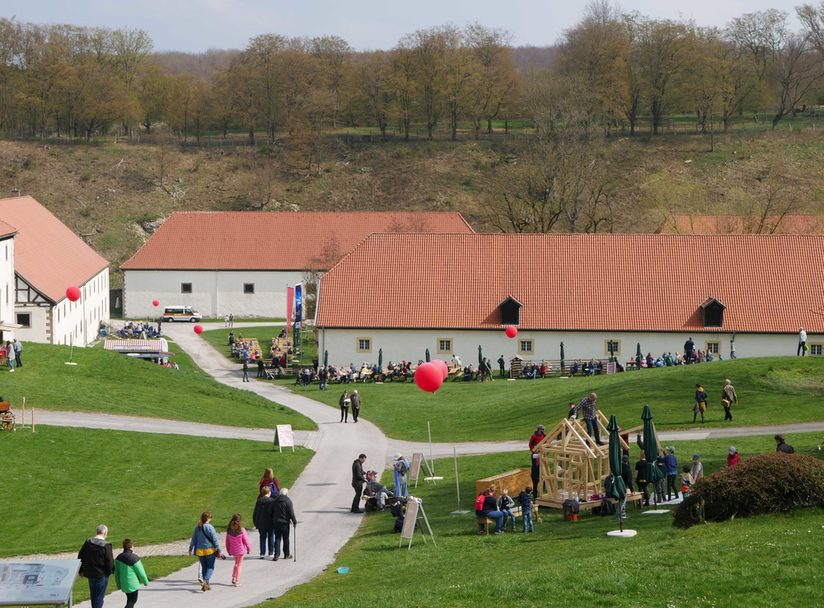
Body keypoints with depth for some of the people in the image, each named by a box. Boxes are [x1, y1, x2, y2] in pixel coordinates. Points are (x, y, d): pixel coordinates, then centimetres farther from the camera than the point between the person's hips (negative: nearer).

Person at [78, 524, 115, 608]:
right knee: (99, 596, 5)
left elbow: (80, 557, 6)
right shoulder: (106, 546, -20)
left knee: (93, 595, 21)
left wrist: (81, 570, 16)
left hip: (90, 573, 6)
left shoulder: (87, 542, -1)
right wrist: (110, 570, 2)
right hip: (102, 574, -6)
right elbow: (110, 562, -17)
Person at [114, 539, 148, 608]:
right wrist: (145, 582, 4)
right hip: (132, 584, -7)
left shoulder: (119, 557, 1)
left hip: (123, 583, 7)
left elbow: (116, 572, 8)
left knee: (129, 599, 21)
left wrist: (119, 584, 18)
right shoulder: (134, 558, -18)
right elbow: (140, 571, -11)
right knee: (133, 600, 2)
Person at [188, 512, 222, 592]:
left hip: (200, 550, 5)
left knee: (204, 567, 15)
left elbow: (193, 539, 11)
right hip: (210, 550, -5)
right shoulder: (210, 527, -15)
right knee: (210, 567, 4)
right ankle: (205, 580, -19)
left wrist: (190, 549, 23)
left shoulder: (197, 528, 1)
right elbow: (215, 540, -13)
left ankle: (205, 585, 17)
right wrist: (219, 550, -5)